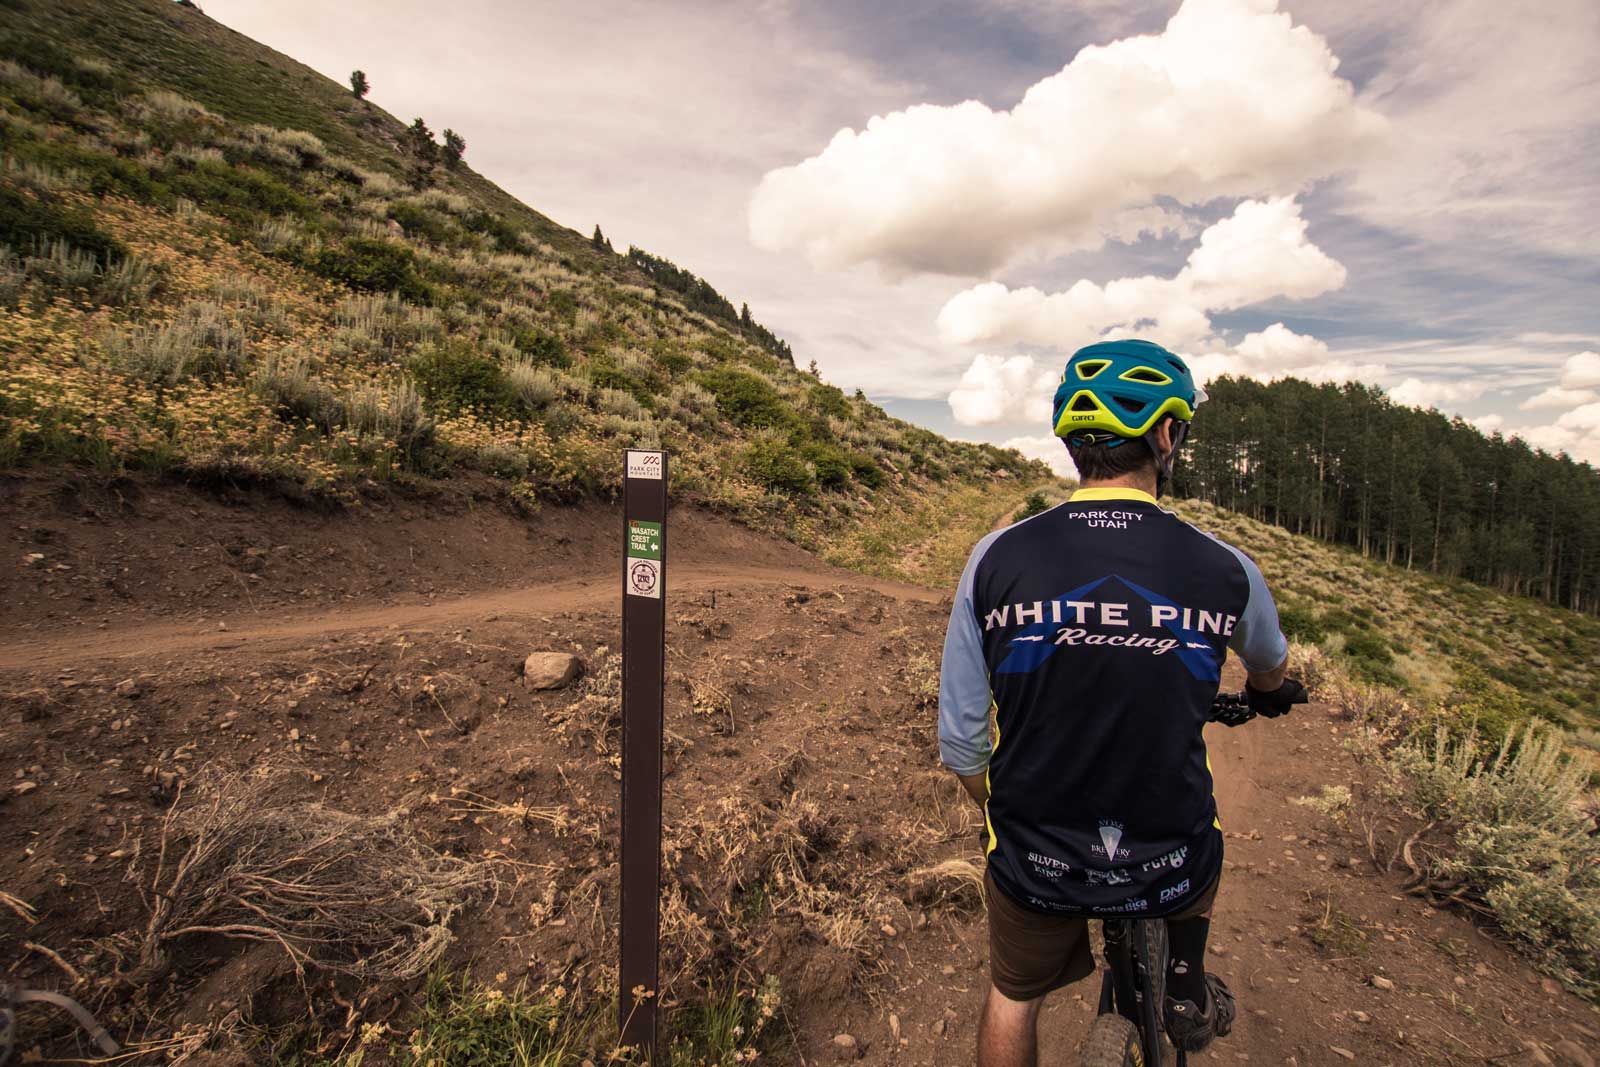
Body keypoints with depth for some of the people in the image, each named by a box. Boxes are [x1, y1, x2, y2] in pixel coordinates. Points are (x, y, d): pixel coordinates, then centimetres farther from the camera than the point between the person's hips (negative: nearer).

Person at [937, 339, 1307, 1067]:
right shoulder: (1224, 570, -11)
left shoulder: (997, 558, -14)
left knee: (1013, 996, 30)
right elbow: (1270, 669, 14)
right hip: (1169, 871, 1)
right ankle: (1186, 990, 41)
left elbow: (960, 744, -7)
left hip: (1034, 867, 0)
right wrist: (1268, 695, 40)